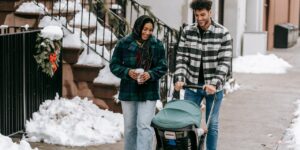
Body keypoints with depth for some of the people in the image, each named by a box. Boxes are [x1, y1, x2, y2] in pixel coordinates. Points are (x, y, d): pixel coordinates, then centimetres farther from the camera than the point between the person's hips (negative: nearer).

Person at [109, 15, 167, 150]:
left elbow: (162, 67, 3)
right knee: (130, 127, 12)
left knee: (145, 126, -10)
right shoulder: (124, 43, -3)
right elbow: (114, 65, 0)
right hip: (128, 91, 1)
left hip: (148, 92, -1)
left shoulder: (157, 45, 0)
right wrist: (128, 72, -18)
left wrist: (150, 74, -17)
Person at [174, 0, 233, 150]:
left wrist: (215, 84, -24)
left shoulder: (223, 33, -9)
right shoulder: (187, 31, -1)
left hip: (213, 87, -2)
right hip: (192, 85, 2)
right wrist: (180, 78, -15)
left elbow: (225, 62, -13)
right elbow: (181, 57, -1)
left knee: (212, 124, 7)